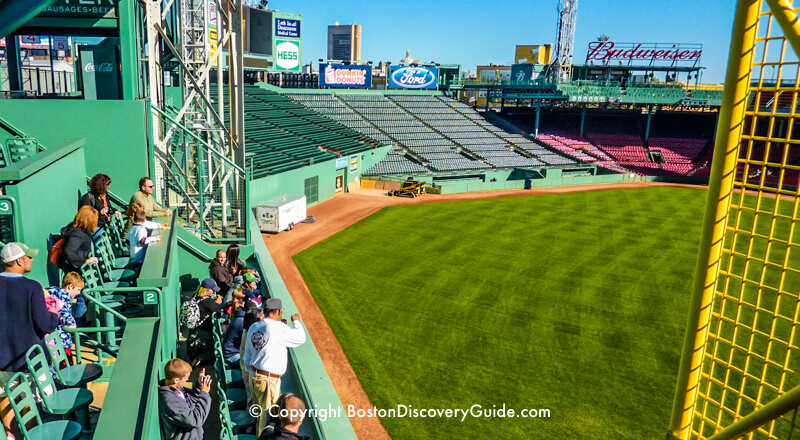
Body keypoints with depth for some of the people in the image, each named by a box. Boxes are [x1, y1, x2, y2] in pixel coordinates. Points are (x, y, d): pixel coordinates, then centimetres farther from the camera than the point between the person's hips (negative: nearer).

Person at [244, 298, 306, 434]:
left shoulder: (253, 327, 6)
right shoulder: (278, 328, -19)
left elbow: (247, 355, 14)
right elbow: (300, 338, -9)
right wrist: (296, 322, 8)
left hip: (253, 375, 8)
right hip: (269, 379, -8)